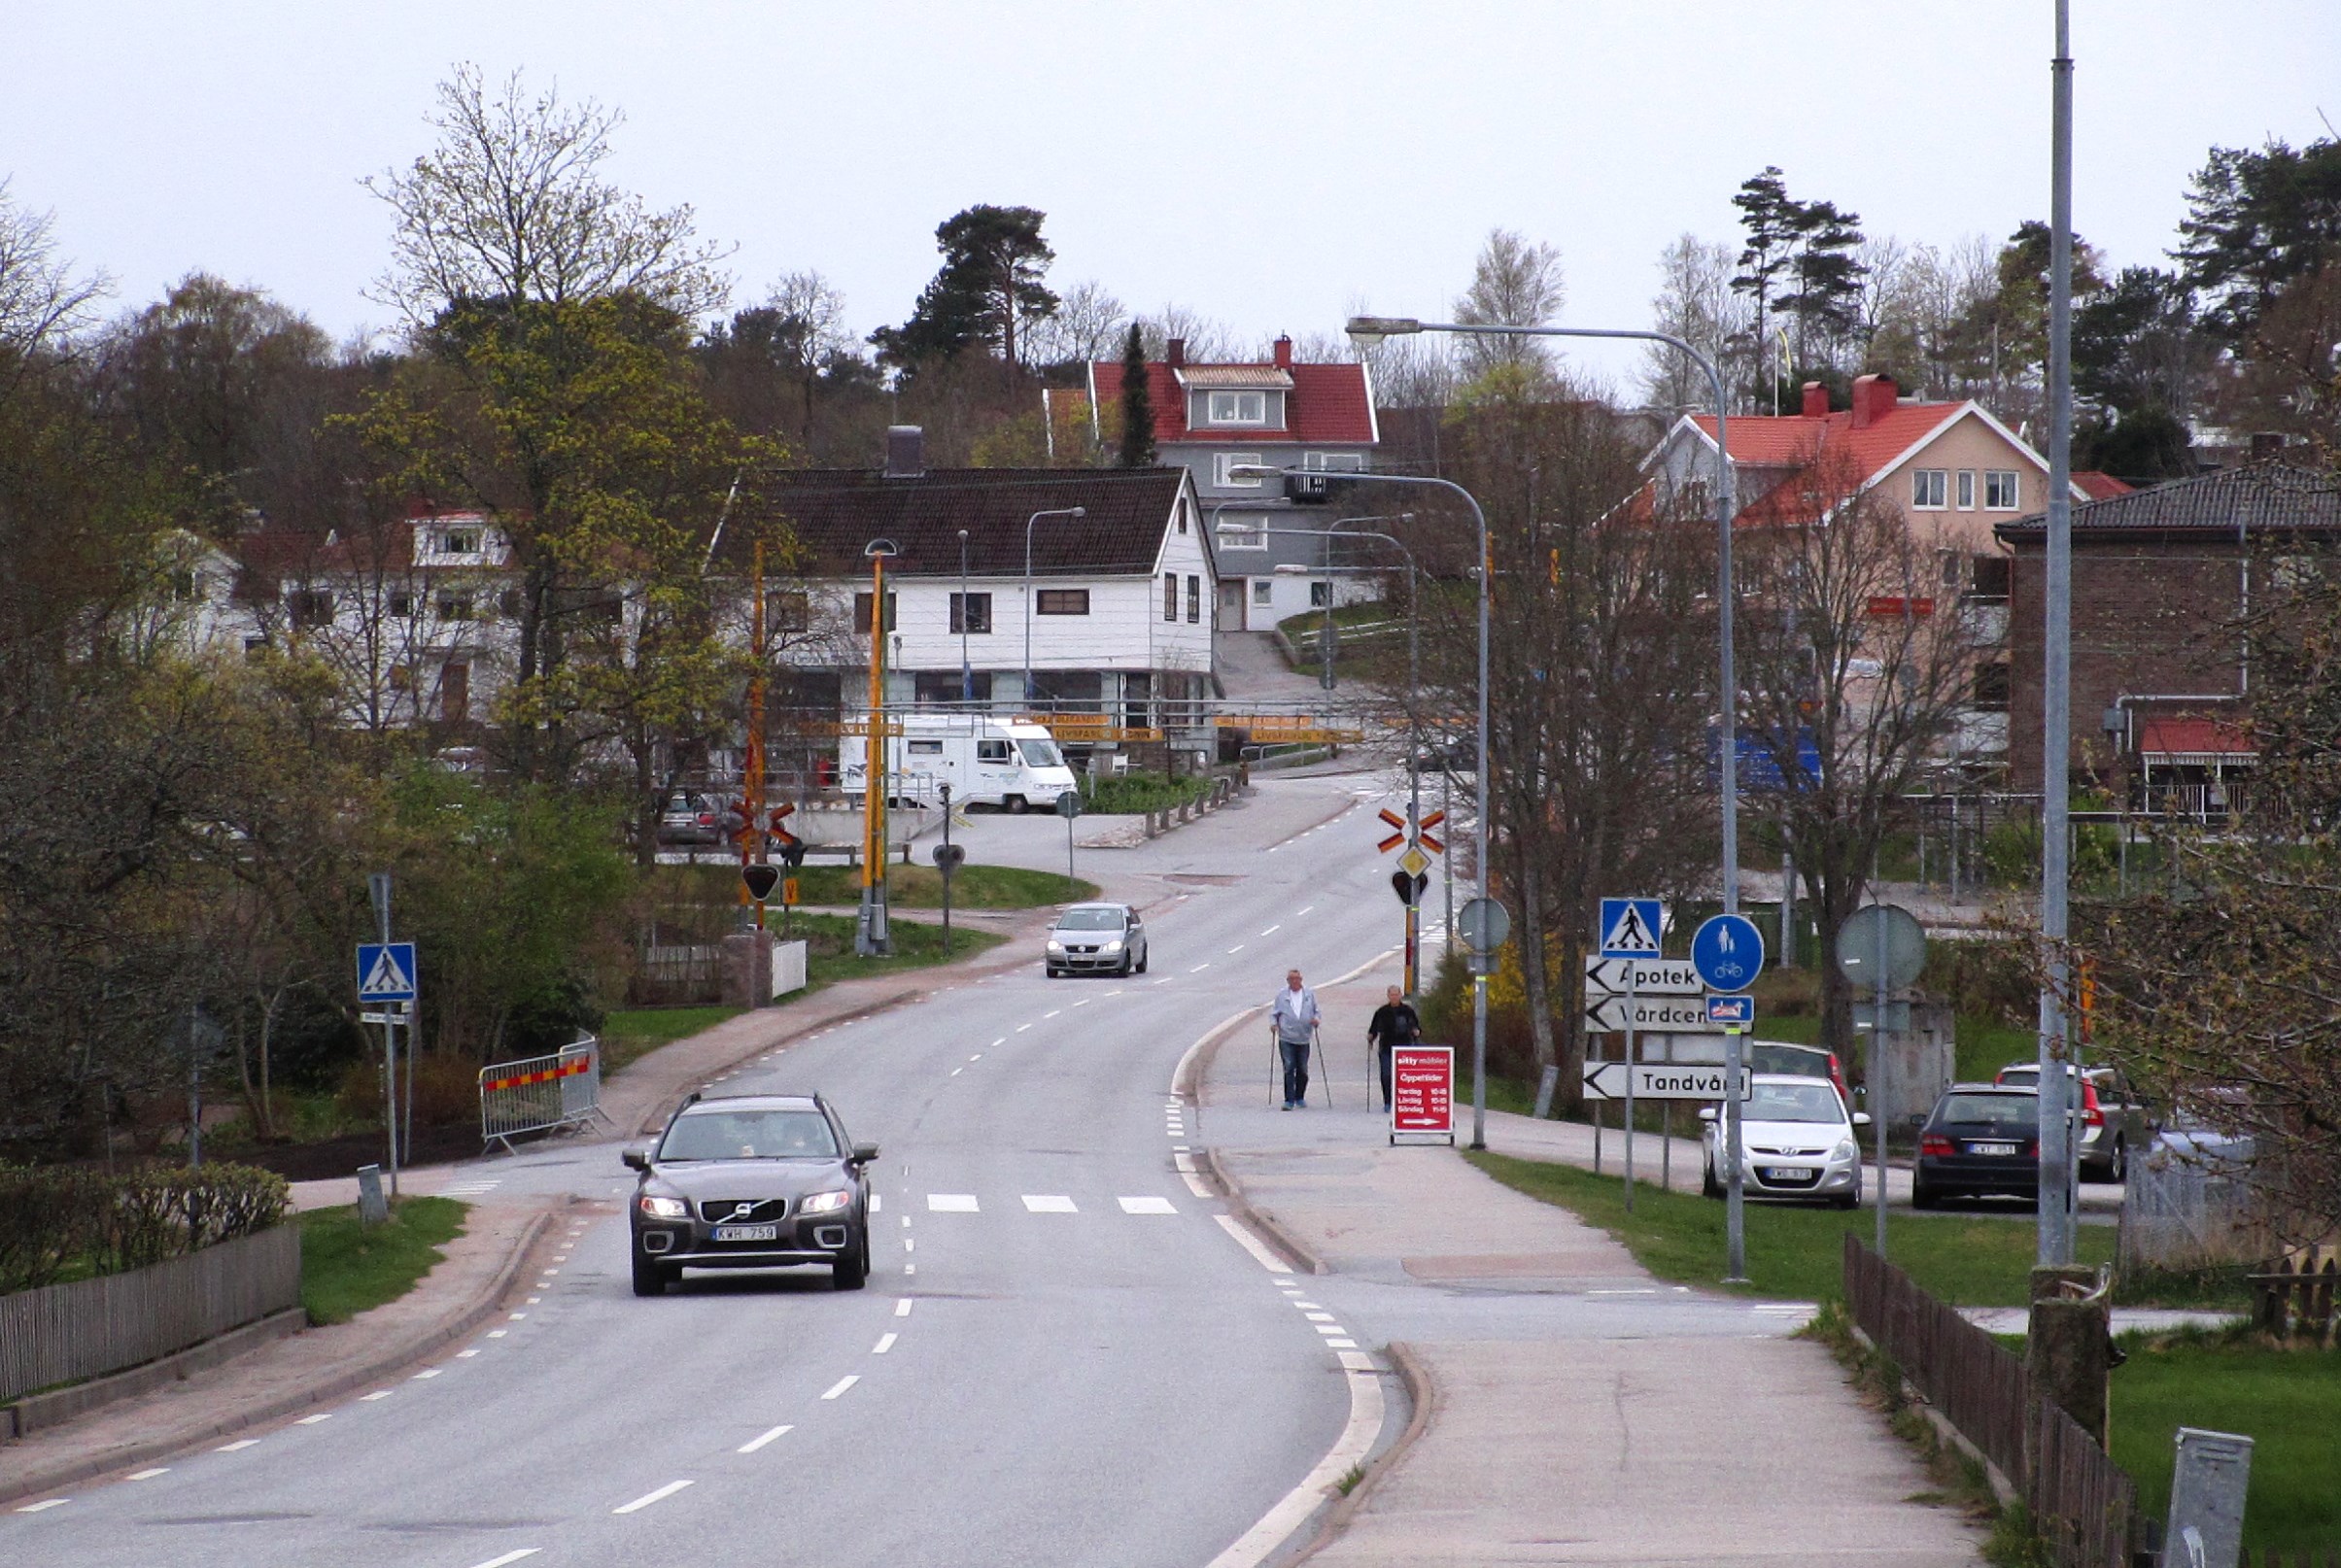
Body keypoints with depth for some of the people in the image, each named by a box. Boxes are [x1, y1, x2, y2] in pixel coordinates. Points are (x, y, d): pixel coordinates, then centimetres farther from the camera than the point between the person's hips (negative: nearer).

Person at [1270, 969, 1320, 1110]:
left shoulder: (1310, 994, 10)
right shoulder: (1281, 995, 8)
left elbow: (1316, 1011, 15)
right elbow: (1274, 1013, 11)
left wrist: (1315, 1019, -6)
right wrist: (1273, 1023, -8)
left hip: (1304, 1039, 2)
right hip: (1286, 1038, -2)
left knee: (1302, 1070, 7)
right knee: (1289, 1068, -11)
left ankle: (1300, 1098, 24)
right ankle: (1289, 1100, -11)